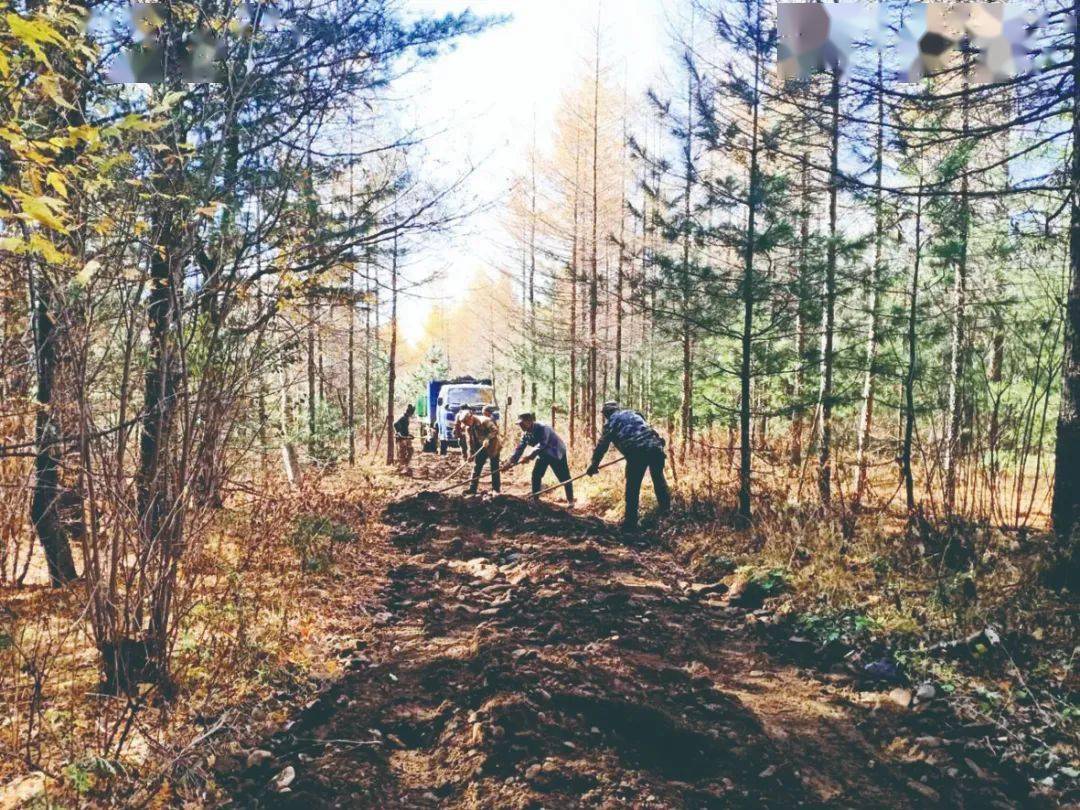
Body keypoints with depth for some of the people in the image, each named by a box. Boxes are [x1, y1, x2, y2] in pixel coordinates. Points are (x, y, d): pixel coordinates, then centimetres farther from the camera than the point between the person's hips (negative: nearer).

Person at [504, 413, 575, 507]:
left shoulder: (542, 428, -31)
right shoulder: (526, 434, -7)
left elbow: (541, 444, -42)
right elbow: (520, 448, -8)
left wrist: (529, 456, -50)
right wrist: (511, 461, -19)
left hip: (556, 452, -7)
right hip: (543, 454, 7)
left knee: (564, 477, -4)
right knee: (536, 475, 3)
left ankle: (570, 500, 7)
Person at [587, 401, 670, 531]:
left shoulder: (611, 422, 14)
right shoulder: (632, 413, 27)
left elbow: (602, 445, 15)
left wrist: (594, 464, 23)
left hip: (636, 453, -5)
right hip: (655, 447, 5)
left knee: (632, 488, 6)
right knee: (658, 479, 25)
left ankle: (630, 522, 9)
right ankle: (666, 508, 37)